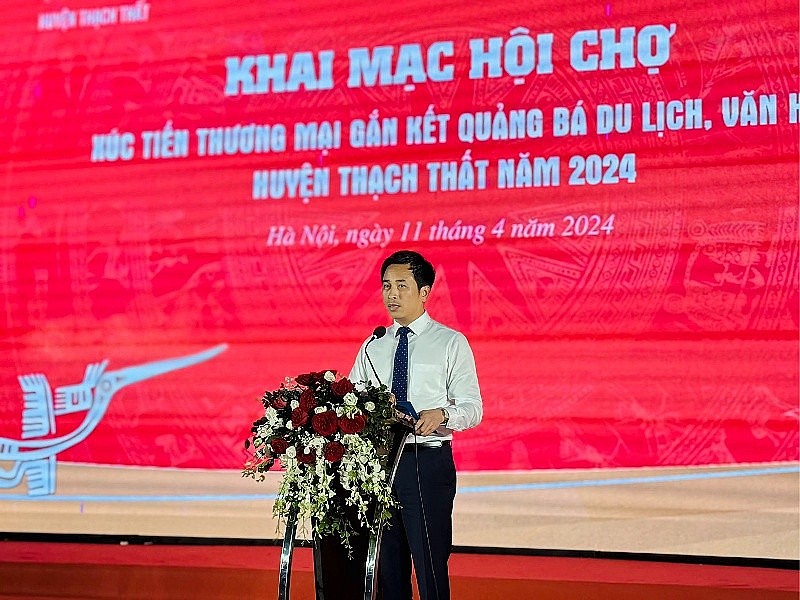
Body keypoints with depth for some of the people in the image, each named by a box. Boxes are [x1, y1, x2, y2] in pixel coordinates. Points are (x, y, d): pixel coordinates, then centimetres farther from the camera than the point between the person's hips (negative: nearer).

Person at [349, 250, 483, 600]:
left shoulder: (451, 343, 2)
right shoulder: (372, 348, 15)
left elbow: (472, 407, -4)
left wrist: (442, 415, -25)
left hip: (428, 463, -5)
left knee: (431, 568, -7)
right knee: (387, 568, 9)